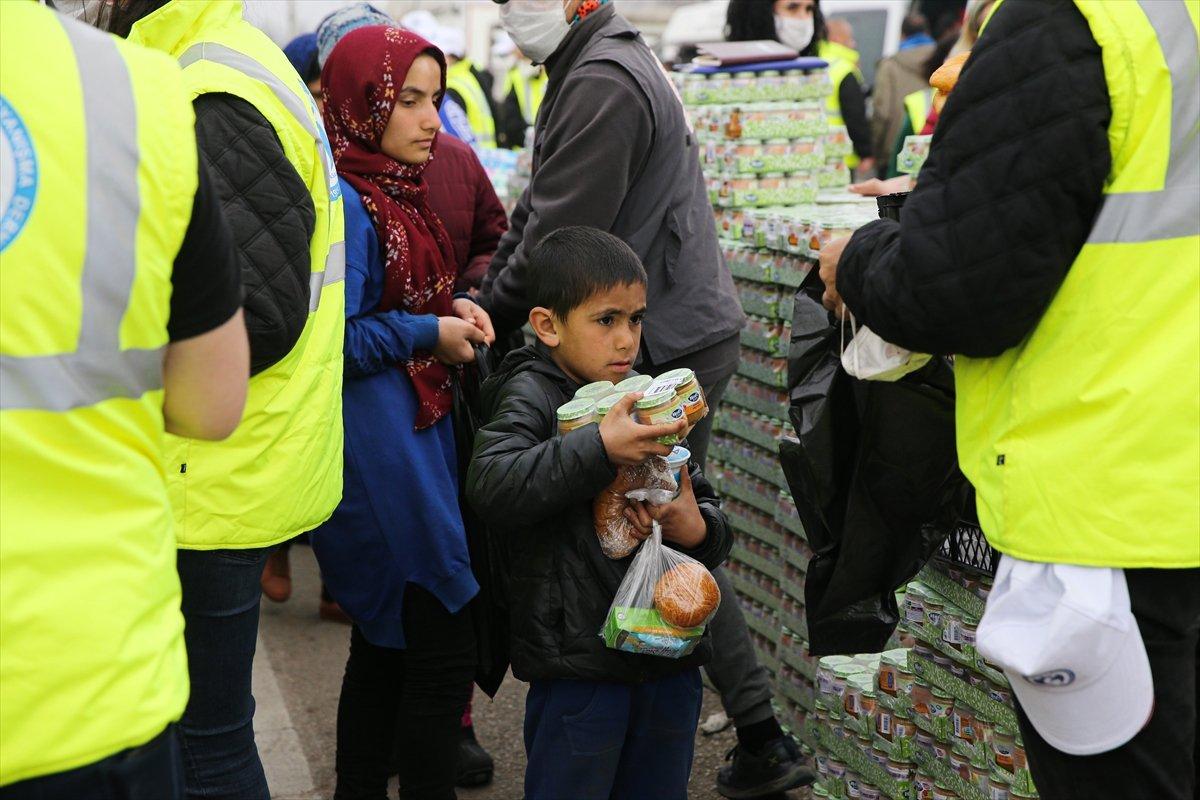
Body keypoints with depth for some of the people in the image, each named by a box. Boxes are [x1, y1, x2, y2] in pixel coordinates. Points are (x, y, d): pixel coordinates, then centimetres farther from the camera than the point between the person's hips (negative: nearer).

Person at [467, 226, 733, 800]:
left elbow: (707, 508, 14)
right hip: (579, 665, -6)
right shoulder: (529, 396, -7)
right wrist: (600, 449, -30)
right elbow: (490, 484, -26)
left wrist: (698, 530, -10)